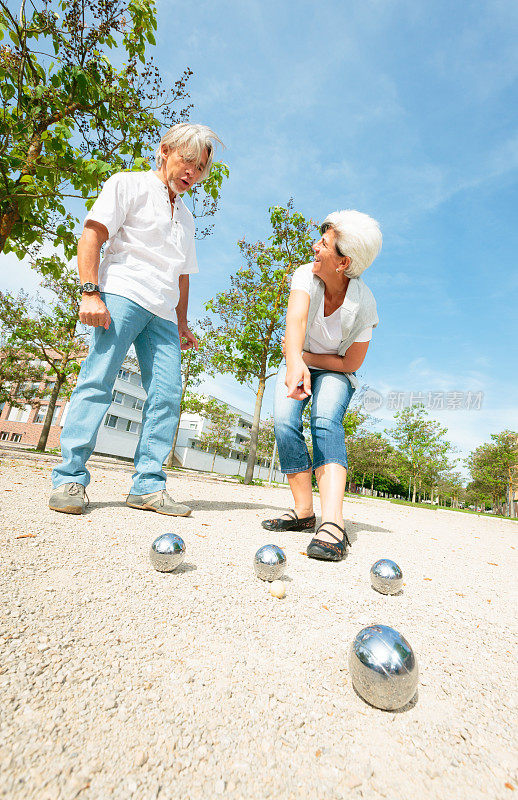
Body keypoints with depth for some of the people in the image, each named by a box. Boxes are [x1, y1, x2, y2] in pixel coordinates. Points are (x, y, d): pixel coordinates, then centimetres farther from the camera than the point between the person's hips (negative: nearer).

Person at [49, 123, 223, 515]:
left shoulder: (186, 217, 30)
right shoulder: (128, 185, 11)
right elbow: (92, 235, -1)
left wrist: (181, 322, 18)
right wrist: (90, 292, -15)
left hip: (163, 314, 6)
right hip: (121, 295, -5)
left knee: (167, 395, -6)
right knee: (98, 380, -15)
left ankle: (148, 485, -1)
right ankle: (70, 479, -6)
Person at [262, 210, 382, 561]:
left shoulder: (363, 304, -22)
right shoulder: (306, 275, -19)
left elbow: (351, 363, -17)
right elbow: (296, 318, -40)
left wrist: (306, 357, -19)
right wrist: (294, 361, -58)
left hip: (335, 372, -2)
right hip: (298, 363, 3)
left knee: (326, 420, -31)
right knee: (284, 420, -21)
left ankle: (333, 522, -41)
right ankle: (304, 512, -10)